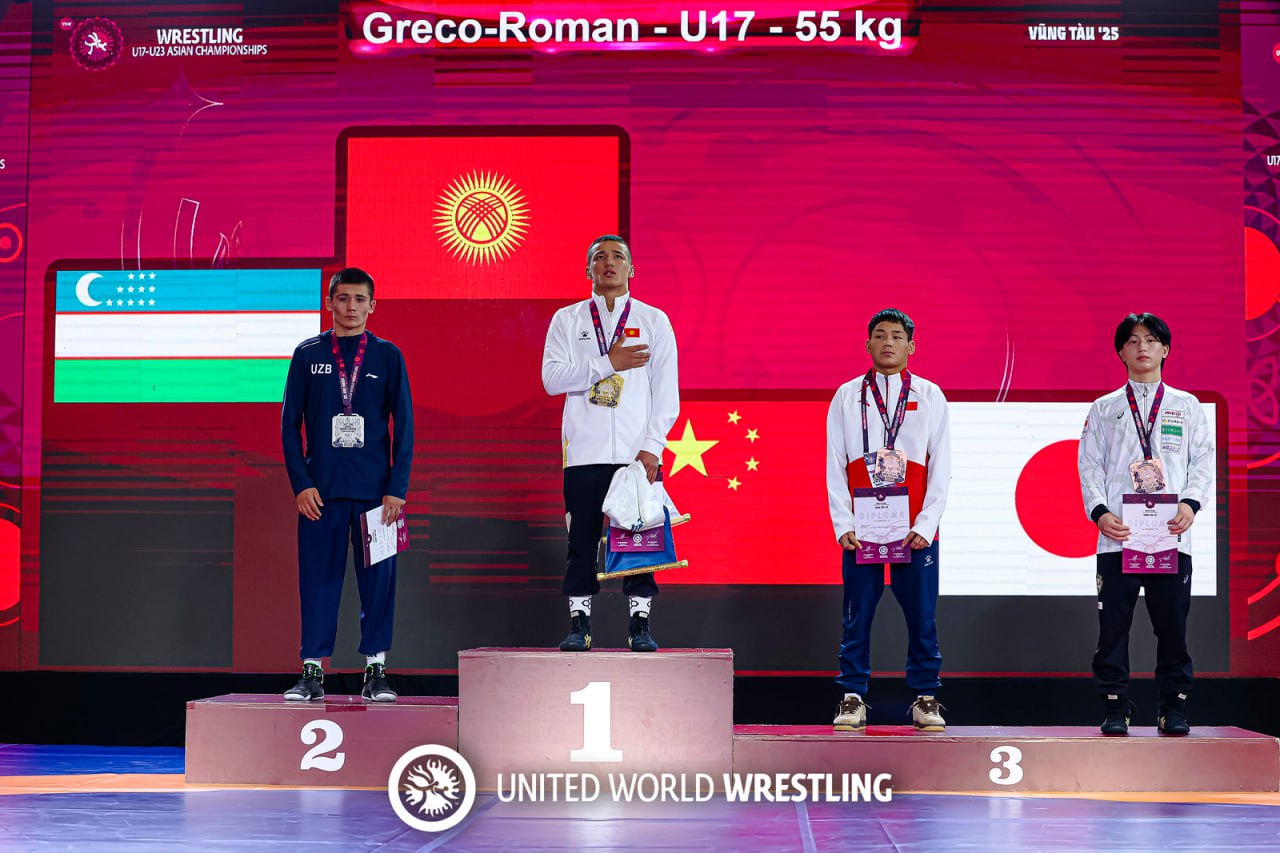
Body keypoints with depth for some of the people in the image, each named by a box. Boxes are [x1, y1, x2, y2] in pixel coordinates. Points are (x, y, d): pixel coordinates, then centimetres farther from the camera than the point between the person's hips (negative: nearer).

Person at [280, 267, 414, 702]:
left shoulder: (388, 356, 6)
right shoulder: (308, 355, 8)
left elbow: (404, 426, 5)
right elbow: (290, 423, 7)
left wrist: (397, 489, -3)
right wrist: (301, 483, -3)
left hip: (375, 490, 0)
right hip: (321, 490, 0)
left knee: (378, 580, 0)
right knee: (318, 580, 1)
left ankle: (376, 672, 7)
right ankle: (312, 672, 6)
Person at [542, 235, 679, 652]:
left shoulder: (654, 321, 9)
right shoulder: (567, 320, 9)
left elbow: (666, 391, 3)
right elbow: (552, 378, -4)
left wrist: (652, 446, -8)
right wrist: (609, 362, -12)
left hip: (638, 452, 0)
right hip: (585, 452, 0)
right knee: (582, 540, 0)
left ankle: (640, 624, 5)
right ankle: (579, 624, 6)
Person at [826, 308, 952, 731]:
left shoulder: (930, 397, 8)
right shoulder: (847, 397, 8)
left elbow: (941, 467, 5)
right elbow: (835, 466, 6)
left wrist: (925, 524, -5)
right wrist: (844, 525, -3)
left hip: (915, 533, 0)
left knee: (921, 617, 1)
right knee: (857, 617, 1)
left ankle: (925, 700, 10)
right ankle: (852, 699, 8)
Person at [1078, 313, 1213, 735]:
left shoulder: (1187, 406, 15)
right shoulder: (1104, 409, 14)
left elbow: (1203, 460, 8)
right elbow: (1089, 466, 8)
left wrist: (1190, 503, -10)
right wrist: (1099, 511, -9)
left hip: (1171, 536, 0)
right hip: (1117, 535, 0)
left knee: (1172, 626, 0)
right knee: (1113, 626, -3)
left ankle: (1173, 708, 11)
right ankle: (1115, 710, 5)